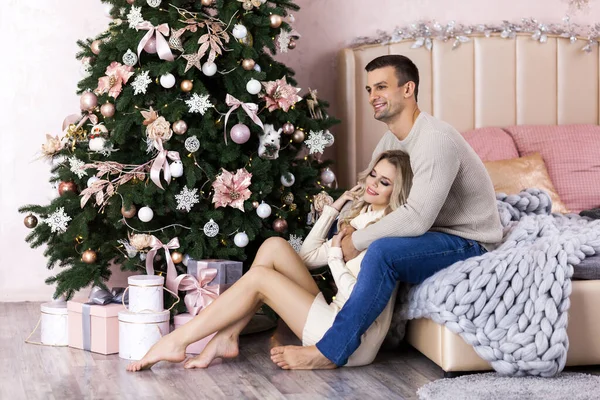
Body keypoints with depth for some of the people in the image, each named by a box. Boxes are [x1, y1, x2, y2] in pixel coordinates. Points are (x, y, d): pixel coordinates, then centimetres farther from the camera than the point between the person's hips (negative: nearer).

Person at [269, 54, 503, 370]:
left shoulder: (436, 140, -25)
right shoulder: (391, 140, 7)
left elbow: (416, 218, -33)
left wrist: (357, 241, -24)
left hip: (468, 242, -10)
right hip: (431, 234, 10)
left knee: (382, 251, -34)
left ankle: (330, 352, -27)